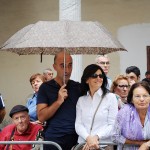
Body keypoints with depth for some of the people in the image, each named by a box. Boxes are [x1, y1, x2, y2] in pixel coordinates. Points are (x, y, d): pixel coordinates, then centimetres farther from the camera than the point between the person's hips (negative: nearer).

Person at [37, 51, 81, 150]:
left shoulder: (78, 87, 7)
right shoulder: (46, 87, -2)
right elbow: (41, 117, -10)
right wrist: (59, 101, -18)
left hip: (76, 139, 3)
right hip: (53, 140, -3)